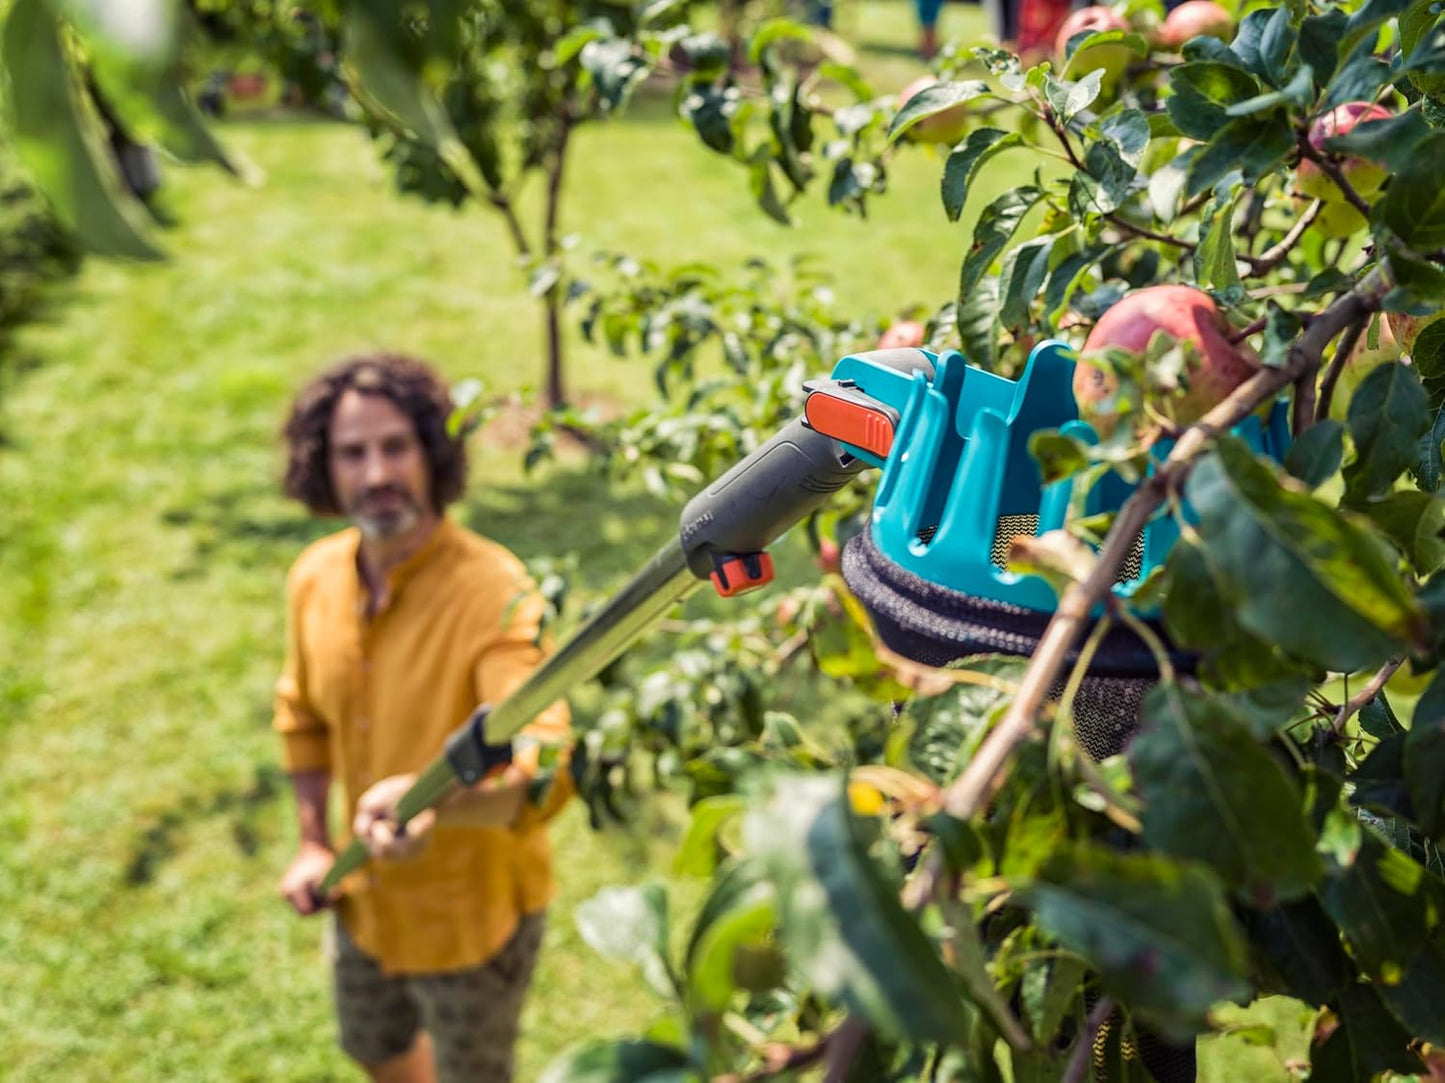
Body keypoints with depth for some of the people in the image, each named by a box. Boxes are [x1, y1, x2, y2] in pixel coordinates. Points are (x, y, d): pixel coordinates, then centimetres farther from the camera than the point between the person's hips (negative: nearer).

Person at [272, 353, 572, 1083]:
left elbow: (543, 768, -44)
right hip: (367, 897, 6)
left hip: (472, 914, -6)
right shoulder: (315, 578, -10)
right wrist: (313, 843, 6)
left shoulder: (494, 593, -31)